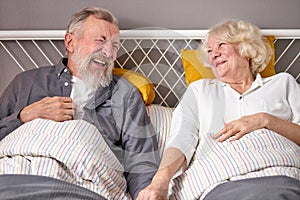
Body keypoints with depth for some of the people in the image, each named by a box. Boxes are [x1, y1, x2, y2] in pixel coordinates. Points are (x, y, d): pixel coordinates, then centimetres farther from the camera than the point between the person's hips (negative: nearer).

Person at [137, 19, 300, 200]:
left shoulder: (283, 82, 23)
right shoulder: (200, 89, 25)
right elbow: (182, 137, 7)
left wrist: (265, 120, -4)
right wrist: (161, 179, -11)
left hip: (281, 178, 0)